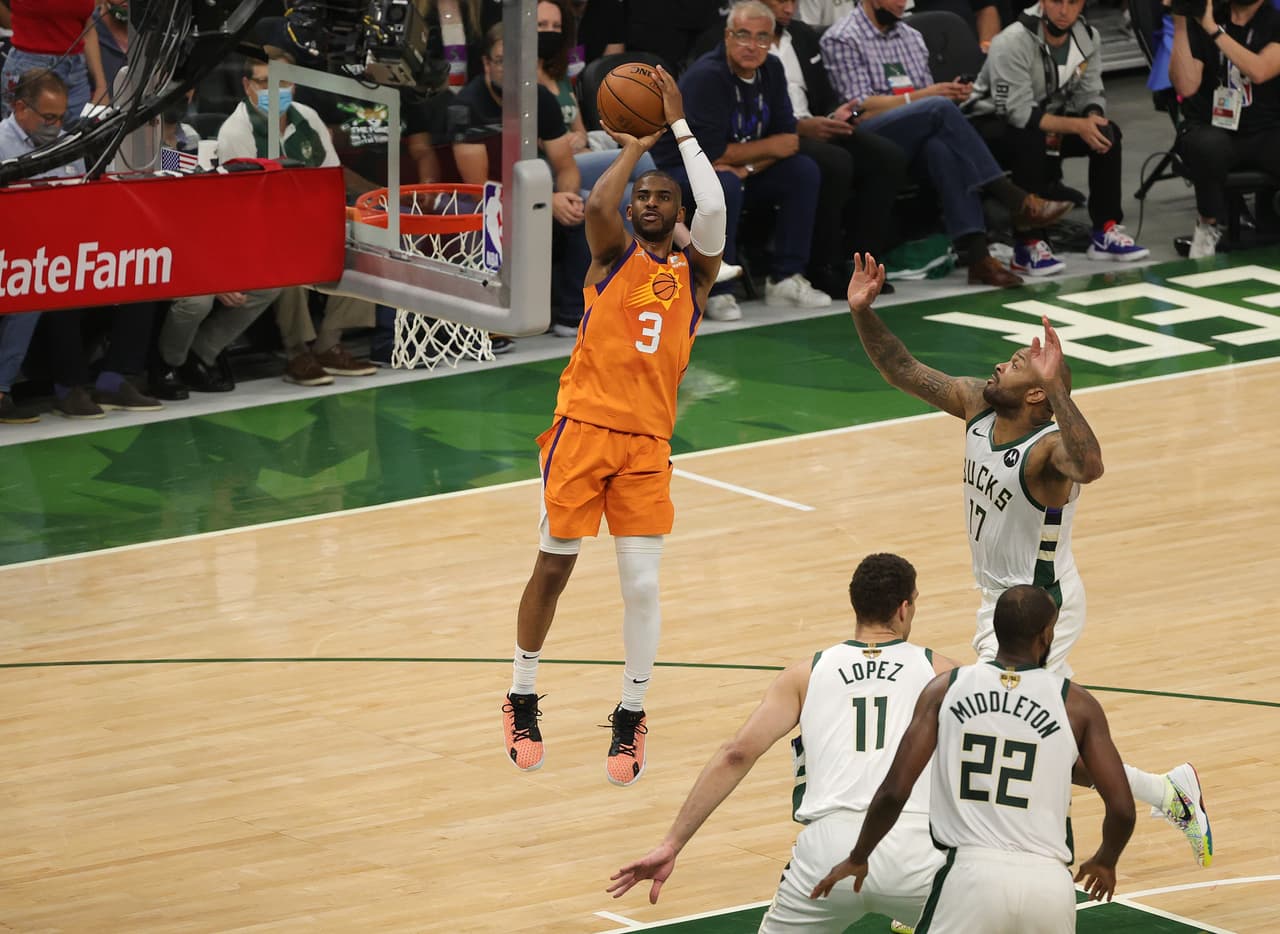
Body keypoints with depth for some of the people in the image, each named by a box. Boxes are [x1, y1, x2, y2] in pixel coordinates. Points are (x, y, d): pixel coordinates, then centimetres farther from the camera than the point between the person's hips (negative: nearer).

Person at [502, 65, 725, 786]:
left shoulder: (694, 273, 9)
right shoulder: (615, 254, 5)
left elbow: (714, 208, -9)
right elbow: (598, 204, -17)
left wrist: (679, 126, -6)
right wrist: (636, 147, -4)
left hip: (647, 444, 1)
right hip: (583, 429, -1)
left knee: (643, 584, -4)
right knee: (553, 569, 4)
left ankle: (632, 716, 10)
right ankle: (523, 699, 19)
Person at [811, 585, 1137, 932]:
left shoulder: (946, 688, 4)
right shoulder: (1077, 705, 5)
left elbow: (894, 791, 0)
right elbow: (1122, 809, 3)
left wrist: (858, 858, 16)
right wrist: (1105, 862, 25)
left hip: (972, 873, -1)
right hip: (1048, 880, 1)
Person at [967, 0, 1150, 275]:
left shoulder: (1088, 38, -5)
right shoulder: (1013, 43, -27)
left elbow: (1090, 94, -1)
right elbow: (1019, 113, -31)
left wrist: (1093, 119, -26)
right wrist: (1076, 126, -34)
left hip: (1048, 119, 7)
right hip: (993, 123, -7)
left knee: (1107, 133, -13)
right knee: (1031, 142, -37)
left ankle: (1106, 232, -5)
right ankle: (1028, 245, -32)